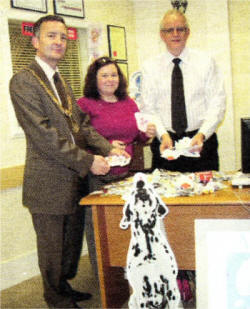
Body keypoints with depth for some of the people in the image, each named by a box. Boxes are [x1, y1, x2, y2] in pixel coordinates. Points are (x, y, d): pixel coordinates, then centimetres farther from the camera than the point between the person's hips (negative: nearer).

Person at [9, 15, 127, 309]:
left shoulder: (61, 81, 15)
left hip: (73, 178, 8)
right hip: (49, 183, -8)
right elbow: (43, 134, -22)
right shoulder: (23, 81, -14)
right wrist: (87, 161, -22)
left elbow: (80, 123, 14)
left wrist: (107, 148, -2)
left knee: (72, 242, 21)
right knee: (52, 246, 10)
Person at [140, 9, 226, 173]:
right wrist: (163, 135, -16)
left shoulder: (206, 61, 4)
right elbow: (148, 108, 1)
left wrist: (201, 134, -16)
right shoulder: (150, 66, 6)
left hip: (201, 141, 0)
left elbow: (217, 104, -2)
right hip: (165, 142, 0)